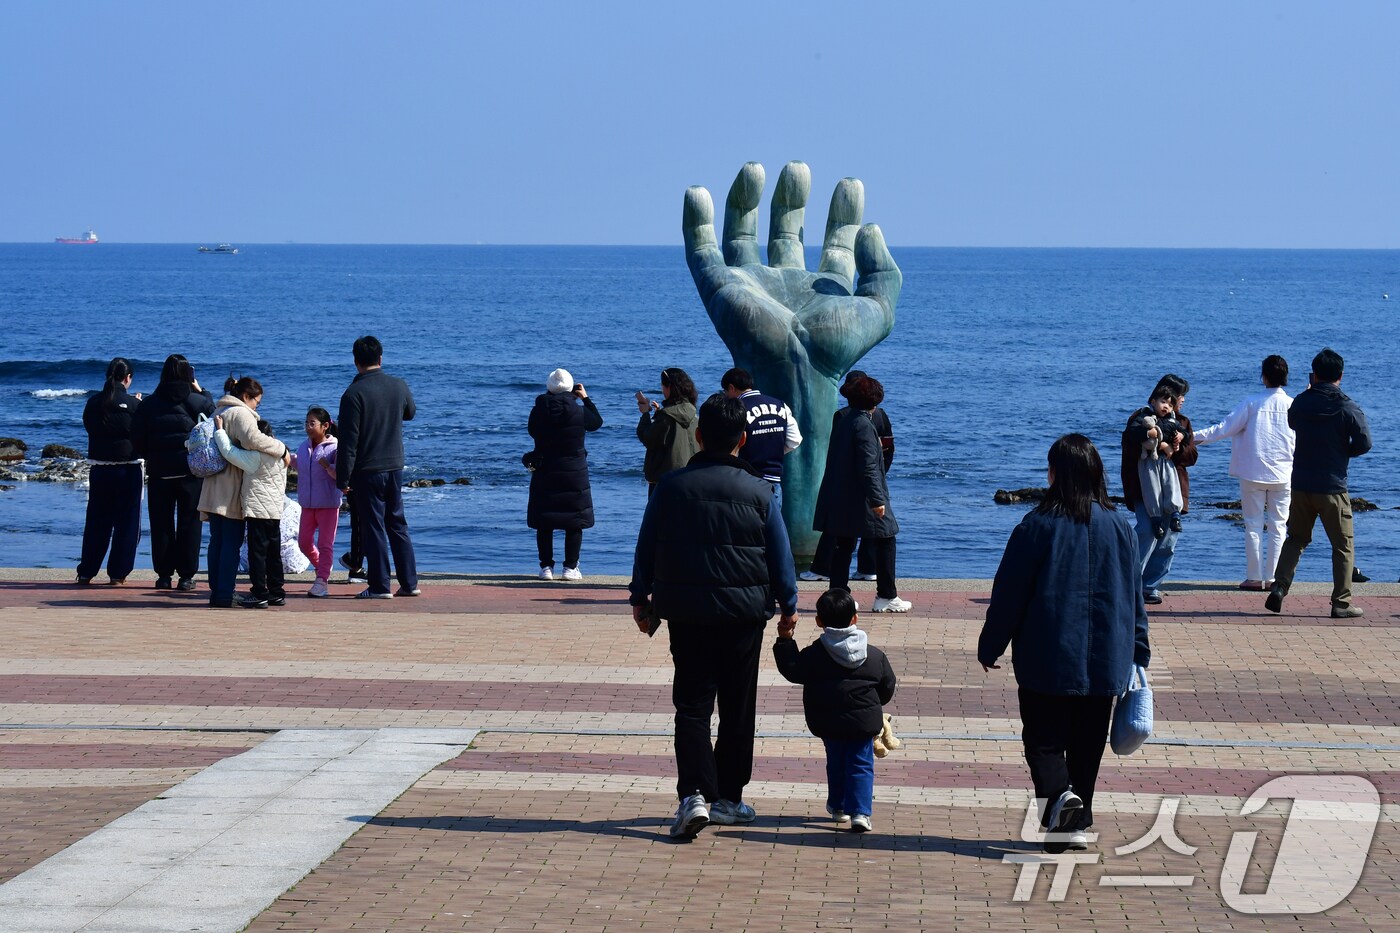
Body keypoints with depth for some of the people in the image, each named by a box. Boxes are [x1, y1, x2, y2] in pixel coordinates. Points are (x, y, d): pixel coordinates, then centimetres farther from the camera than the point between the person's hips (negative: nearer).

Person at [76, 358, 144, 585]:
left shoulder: (94, 403, 0)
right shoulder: (133, 404, -11)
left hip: (99, 468, 4)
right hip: (127, 468, -4)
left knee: (96, 521, 12)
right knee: (126, 521, 6)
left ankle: (86, 573, 12)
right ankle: (117, 573, 4)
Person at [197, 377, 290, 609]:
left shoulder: (219, 412, 19)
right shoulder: (240, 413, -10)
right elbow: (253, 439, -28)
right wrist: (282, 449, -20)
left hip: (214, 489, 8)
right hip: (232, 490, -8)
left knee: (217, 540, 11)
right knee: (232, 541, -4)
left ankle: (215, 592, 12)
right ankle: (224, 596, -6)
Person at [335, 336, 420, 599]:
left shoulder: (354, 394, -15)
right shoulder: (399, 385, 1)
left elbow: (348, 442, -15)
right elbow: (410, 412, 23)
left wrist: (342, 479, -10)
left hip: (367, 471, -5)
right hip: (395, 468, 5)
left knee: (374, 528, 1)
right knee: (398, 525, 14)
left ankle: (380, 586, 3)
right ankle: (409, 583, 16)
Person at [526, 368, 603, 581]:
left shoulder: (538, 411, -8)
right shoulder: (579, 412, -10)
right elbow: (597, 422, 9)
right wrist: (585, 398, 18)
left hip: (544, 473, 1)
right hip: (574, 473, -1)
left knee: (544, 522, 8)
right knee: (574, 522, 7)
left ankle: (546, 566, 7)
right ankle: (570, 567, 5)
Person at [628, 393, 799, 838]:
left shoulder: (671, 486, -2)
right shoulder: (757, 491, -4)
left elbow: (646, 546, 4)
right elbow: (780, 551, 2)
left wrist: (640, 598, 15)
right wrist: (788, 603, 14)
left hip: (685, 613, 0)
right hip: (744, 611, 0)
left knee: (691, 705, 2)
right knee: (738, 708, 11)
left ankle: (694, 794, -15)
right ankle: (728, 798, 16)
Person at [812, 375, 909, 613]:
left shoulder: (841, 423, 10)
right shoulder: (864, 426, -15)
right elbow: (868, 467, -19)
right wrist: (877, 499, -19)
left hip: (839, 499, 8)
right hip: (861, 500, -8)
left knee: (842, 546, 11)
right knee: (885, 542, 2)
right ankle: (886, 596, 4)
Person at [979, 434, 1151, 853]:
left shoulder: (1038, 525, -9)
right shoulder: (1118, 527, 2)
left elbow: (1009, 592, -5)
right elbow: (1135, 594, 9)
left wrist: (989, 647, 5)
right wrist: (1138, 650, 18)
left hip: (1047, 659, -4)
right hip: (1105, 661, 4)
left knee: (1043, 738, 4)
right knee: (1087, 741, 14)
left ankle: (1059, 794, -23)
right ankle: (1078, 824, 16)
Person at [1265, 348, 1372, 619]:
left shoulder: (1301, 402, 1)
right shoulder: (1349, 409, -12)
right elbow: (1364, 443, -14)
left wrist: (1310, 390, 26)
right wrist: (1344, 452, 5)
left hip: (1301, 484, 4)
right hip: (1333, 488, -4)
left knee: (1296, 538, 17)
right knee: (1343, 546, 6)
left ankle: (1279, 587, 0)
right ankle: (1341, 603, 5)